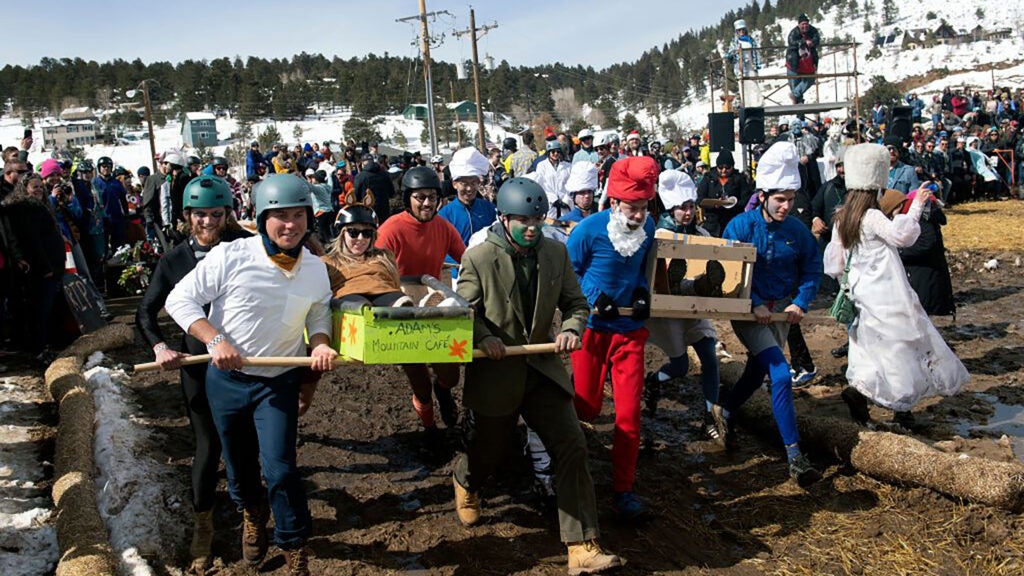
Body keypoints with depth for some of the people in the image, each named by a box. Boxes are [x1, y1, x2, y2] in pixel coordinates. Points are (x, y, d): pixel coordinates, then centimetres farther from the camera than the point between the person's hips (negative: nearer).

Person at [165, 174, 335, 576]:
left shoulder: (316, 270, -6)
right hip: (226, 379, 0)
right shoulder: (229, 256, -17)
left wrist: (320, 344, -11)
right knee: (238, 464, 18)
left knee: (280, 470, -9)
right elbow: (180, 300, -13)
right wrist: (215, 340, -25)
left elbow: (318, 316, 10)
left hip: (279, 383, 0)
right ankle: (252, 513, 51)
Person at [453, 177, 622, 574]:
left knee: (571, 446, -8)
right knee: (487, 452, 12)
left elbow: (576, 303, 7)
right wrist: (484, 338, -22)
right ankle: (465, 482, 53)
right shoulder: (478, 258, -11)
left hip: (542, 369, 3)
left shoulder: (556, 253, 0)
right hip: (495, 373, -3)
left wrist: (571, 328, -14)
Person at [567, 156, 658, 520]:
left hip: (630, 329, 3)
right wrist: (594, 298, -18)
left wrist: (642, 292, -5)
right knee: (586, 409, 6)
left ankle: (623, 489, 12)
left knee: (629, 414, -1)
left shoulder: (648, 228, -3)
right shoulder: (590, 230, -16)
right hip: (592, 328, -3)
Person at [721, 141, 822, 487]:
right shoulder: (741, 226, -14)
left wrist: (801, 303, -11)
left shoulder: (798, 231, -4)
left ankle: (723, 416, 43)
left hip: (781, 311, 5)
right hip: (748, 312, -5)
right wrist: (754, 305, -21)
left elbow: (812, 269, 4)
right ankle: (794, 456, -14)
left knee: (757, 374, 17)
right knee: (781, 375, -18)